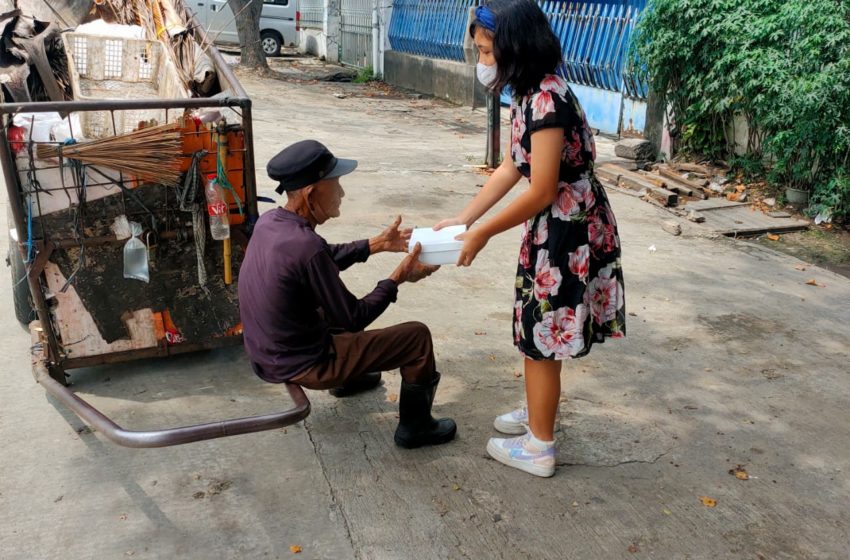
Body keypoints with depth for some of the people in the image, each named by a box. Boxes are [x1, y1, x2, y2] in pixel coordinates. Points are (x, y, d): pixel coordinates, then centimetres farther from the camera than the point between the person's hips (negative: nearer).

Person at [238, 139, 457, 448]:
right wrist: (397, 278, -9)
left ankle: (348, 378, 50)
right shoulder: (306, 246, -31)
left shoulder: (269, 221, -5)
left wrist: (377, 244, 12)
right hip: (300, 365, -9)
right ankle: (415, 426, 17)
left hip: (268, 353, 9)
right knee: (418, 336, -2)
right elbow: (353, 320, -19)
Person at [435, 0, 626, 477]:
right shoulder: (527, 95, 7)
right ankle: (538, 413, 42)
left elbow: (542, 192, -23)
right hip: (552, 227, 9)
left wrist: (482, 234, -13)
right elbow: (510, 169, 11)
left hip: (568, 231, -9)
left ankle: (539, 448, 20)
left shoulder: (547, 99, -24)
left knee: (541, 336, 3)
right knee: (537, 330, 21)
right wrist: (463, 219, 9)